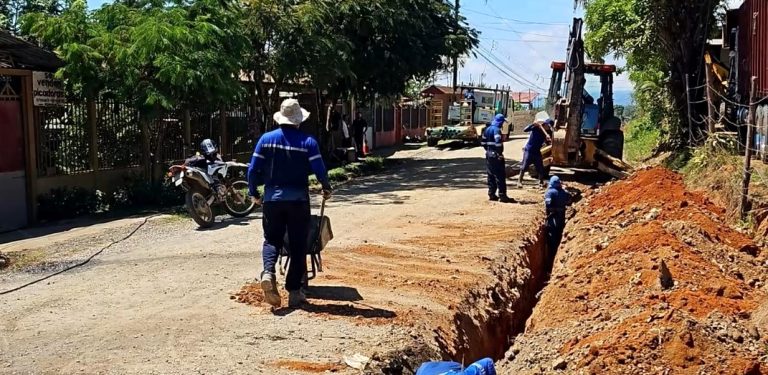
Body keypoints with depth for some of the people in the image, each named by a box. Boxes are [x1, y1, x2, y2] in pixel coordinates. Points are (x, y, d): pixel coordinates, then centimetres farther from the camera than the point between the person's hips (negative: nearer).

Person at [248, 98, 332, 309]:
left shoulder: (266, 139, 2)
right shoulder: (308, 142, -4)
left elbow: (253, 169, 1)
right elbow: (319, 170, -6)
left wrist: (253, 191, 16)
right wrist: (326, 188, 13)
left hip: (272, 198, 2)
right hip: (298, 199, -1)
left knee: (272, 239, 13)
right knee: (298, 245, 7)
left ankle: (268, 272, -16)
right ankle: (294, 292, 8)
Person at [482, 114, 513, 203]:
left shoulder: (487, 129, 12)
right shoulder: (497, 130, -15)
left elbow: (483, 142, 16)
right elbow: (498, 142, -26)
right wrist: (500, 153, -19)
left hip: (488, 155, 9)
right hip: (496, 155, -9)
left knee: (491, 175, 14)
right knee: (500, 175, -6)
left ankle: (491, 194, 17)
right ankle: (502, 195, -7)